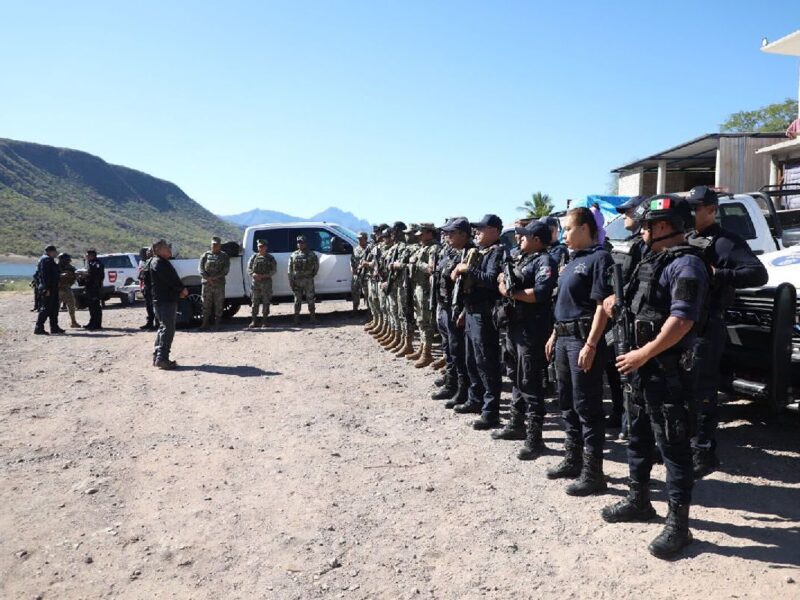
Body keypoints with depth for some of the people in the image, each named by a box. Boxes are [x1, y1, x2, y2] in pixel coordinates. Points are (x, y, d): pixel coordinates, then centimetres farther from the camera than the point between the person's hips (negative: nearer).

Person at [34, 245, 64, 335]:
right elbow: (45, 275, -20)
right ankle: (38, 328, -6)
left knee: (53, 308, 14)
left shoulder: (49, 260, 20)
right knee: (45, 308, -9)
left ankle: (54, 327, 20)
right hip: (49, 289, -11)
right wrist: (47, 288, -24)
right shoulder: (46, 260, -12)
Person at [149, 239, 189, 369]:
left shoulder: (164, 262, 22)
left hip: (169, 300, 11)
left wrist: (180, 290, 5)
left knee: (164, 329, 15)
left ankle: (157, 357, 21)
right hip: (164, 301, -11)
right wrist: (182, 289, -10)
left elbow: (173, 279, 20)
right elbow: (169, 279, -21)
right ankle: (162, 358, -13)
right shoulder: (158, 263, -12)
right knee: (167, 329, -12)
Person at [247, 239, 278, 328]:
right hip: (255, 282, 2)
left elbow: (274, 270, 0)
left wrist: (265, 275, -15)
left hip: (266, 282, -2)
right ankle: (254, 321, 6)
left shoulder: (270, 258, 4)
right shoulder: (254, 257, 10)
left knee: (266, 302, 1)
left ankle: (264, 321, 8)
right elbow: (249, 268, 10)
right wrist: (253, 274, -11)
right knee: (254, 302, 2)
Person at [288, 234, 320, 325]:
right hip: (297, 281, 1)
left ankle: (312, 317, 8)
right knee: (297, 300, 5)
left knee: (310, 299, 1)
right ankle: (296, 318, 11)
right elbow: (290, 269, 4)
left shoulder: (311, 254, 3)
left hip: (308, 281, -1)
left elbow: (316, 266, 9)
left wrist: (312, 275, 2)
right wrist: (291, 281, -3)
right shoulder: (294, 255, 7)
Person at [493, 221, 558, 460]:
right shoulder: (521, 258, 17)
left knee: (530, 383, -6)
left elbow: (540, 292, -25)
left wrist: (510, 292, -16)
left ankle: (534, 437, 0)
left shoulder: (545, 261, -11)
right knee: (516, 378, 19)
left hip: (532, 330, -10)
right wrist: (503, 281, -5)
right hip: (516, 326, 10)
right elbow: (505, 282, 18)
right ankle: (517, 424, 32)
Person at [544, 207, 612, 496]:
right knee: (567, 403, 15)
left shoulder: (599, 258, -11)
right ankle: (572, 459, 27)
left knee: (587, 407, -5)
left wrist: (591, 345, -22)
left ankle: (592, 472, 3)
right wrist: (554, 335, 21)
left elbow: (602, 306, -17)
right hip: (564, 338, 9)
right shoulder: (573, 260, 17)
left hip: (583, 339, -9)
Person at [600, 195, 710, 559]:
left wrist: (645, 353, -24)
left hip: (669, 370, -10)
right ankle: (638, 501, 35)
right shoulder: (653, 261, 15)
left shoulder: (685, 264, -15)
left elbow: (682, 320, -25)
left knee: (673, 447, -2)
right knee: (638, 437, 19)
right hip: (642, 366, 10)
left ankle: (678, 525, 7)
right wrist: (618, 300, 16)